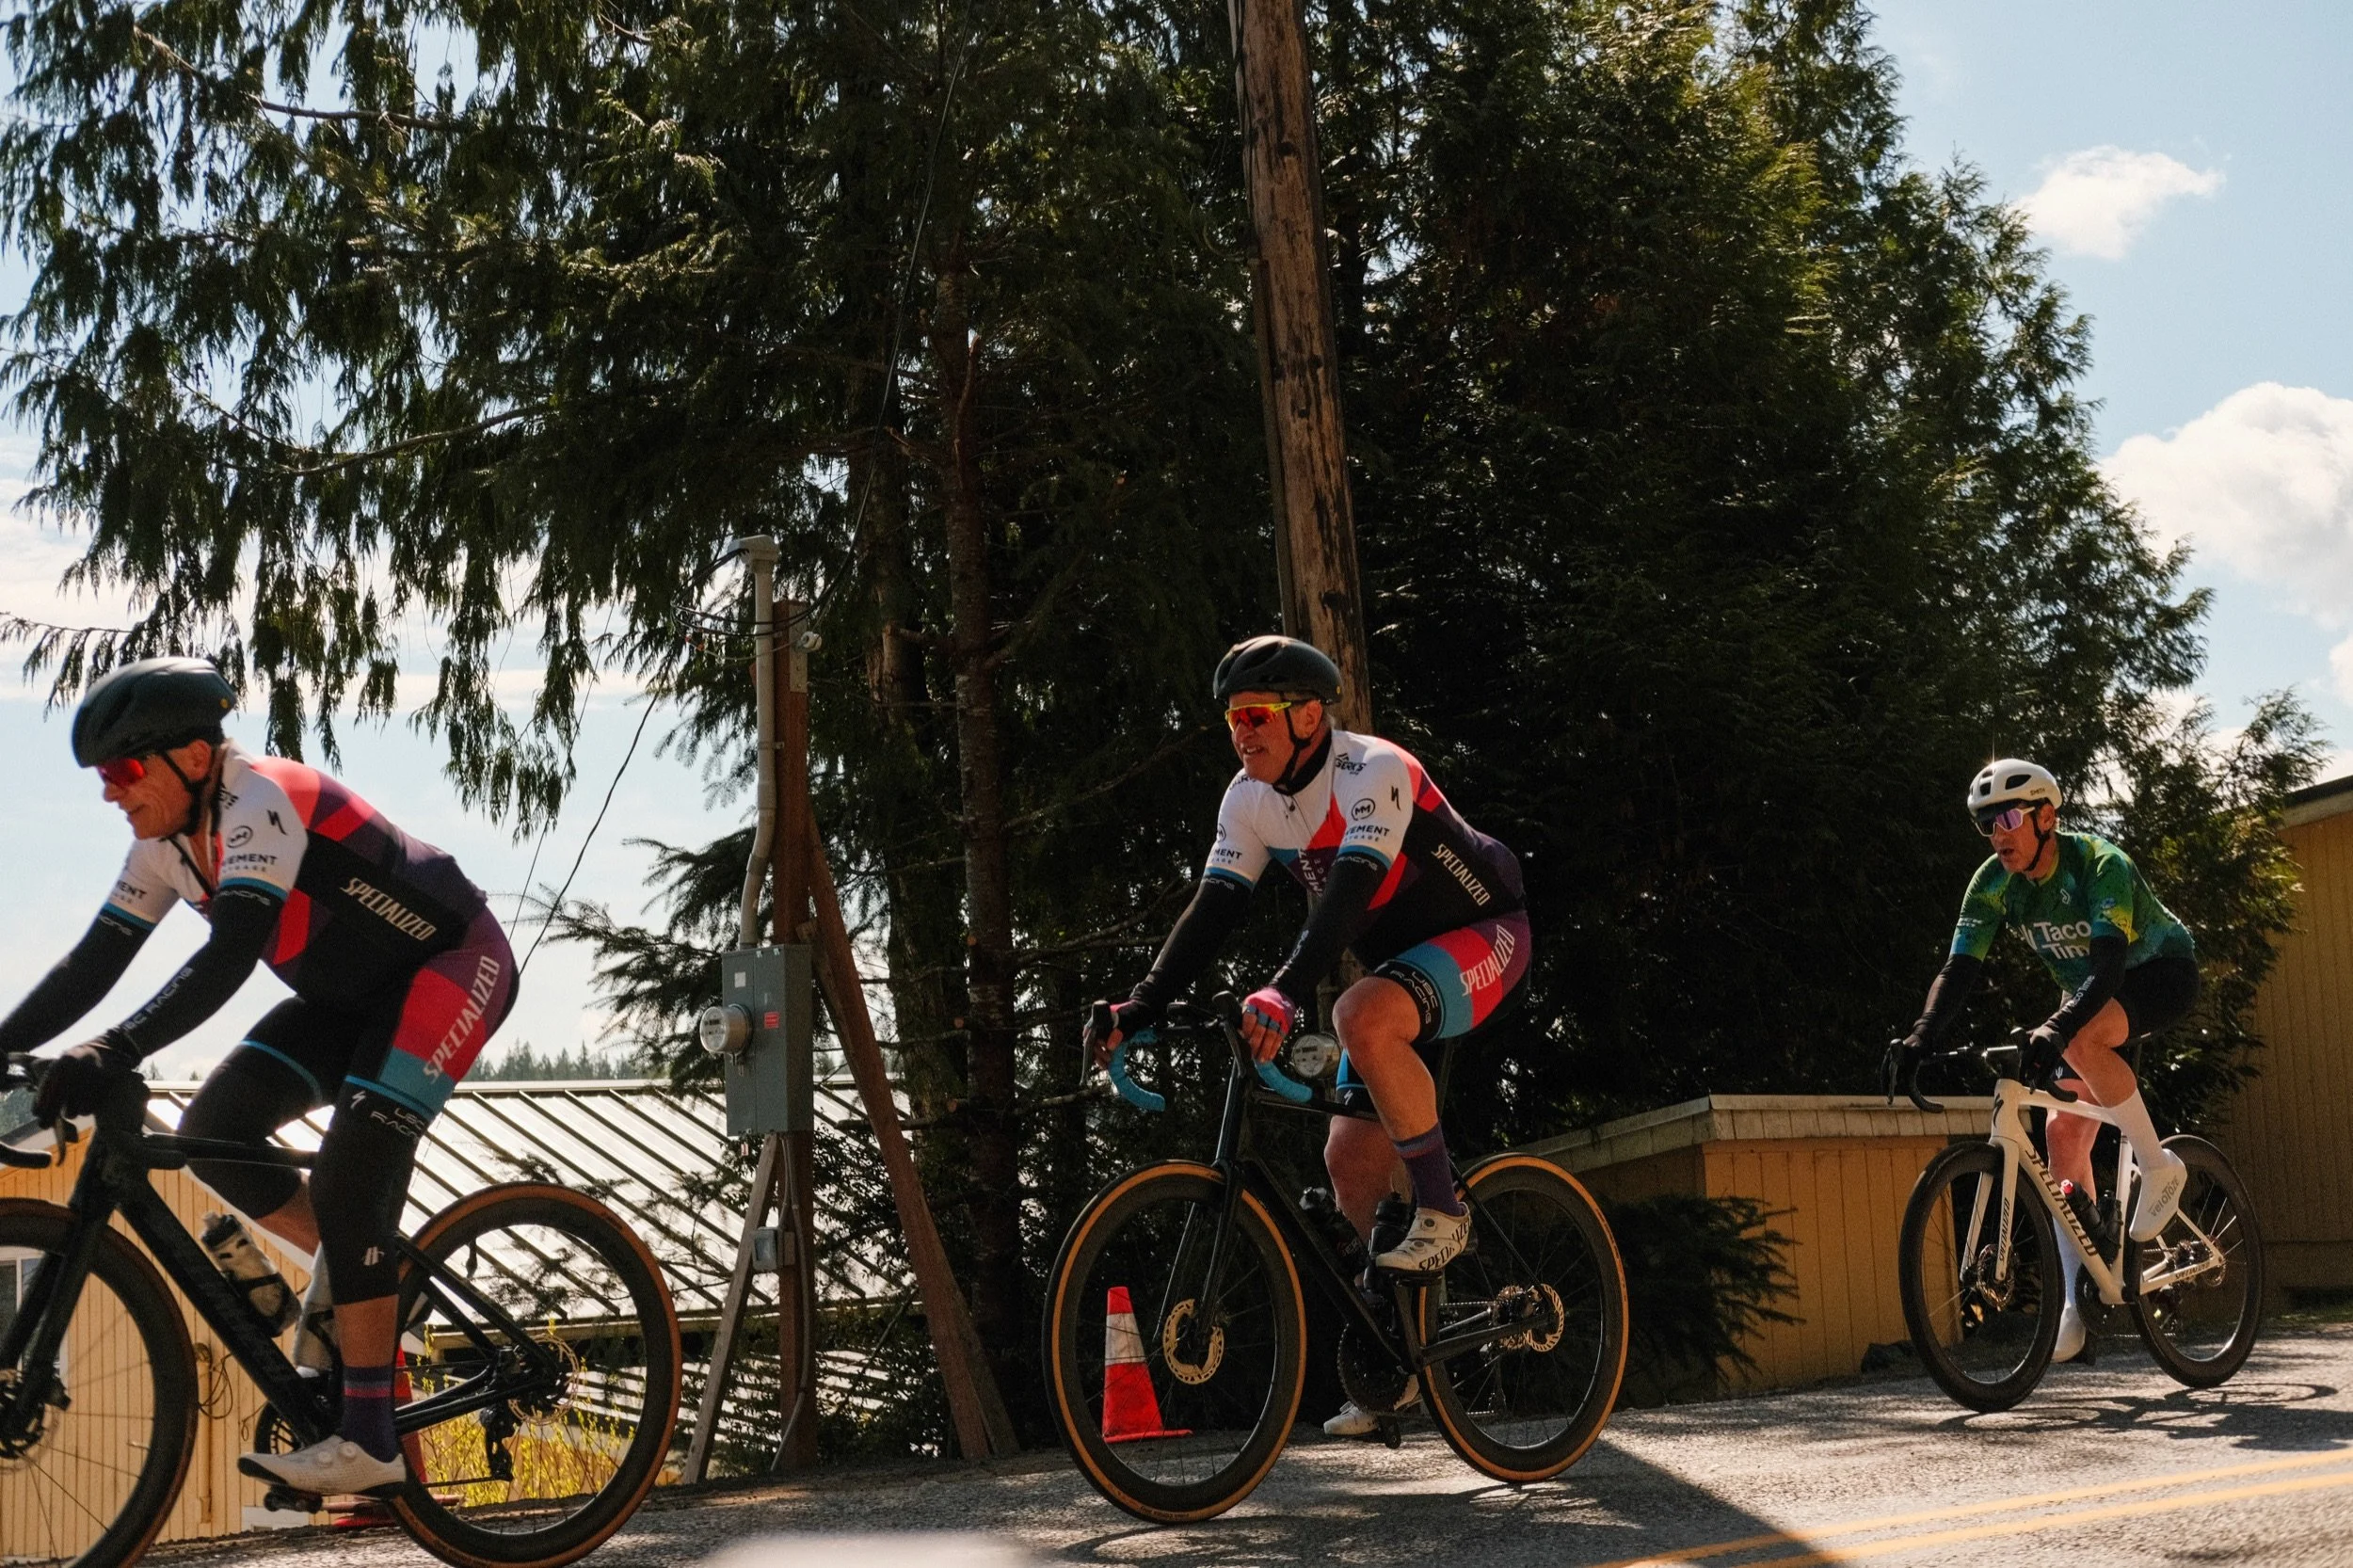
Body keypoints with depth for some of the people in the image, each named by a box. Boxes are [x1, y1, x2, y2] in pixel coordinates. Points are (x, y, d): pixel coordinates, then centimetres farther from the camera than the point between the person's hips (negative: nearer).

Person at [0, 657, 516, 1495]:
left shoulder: (257, 803, -27)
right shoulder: (166, 842, -1)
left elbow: (230, 956, -39)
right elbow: (93, 962, 0)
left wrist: (114, 1051, -47)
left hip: (453, 963, -9)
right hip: (353, 993, 9)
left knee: (347, 1178, -21)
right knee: (214, 1130, -7)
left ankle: (369, 1442, -17)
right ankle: (361, 1266, 12)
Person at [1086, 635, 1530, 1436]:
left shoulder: (1373, 771, -27)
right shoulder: (1251, 799, -5)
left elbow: (1350, 890, -41)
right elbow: (1213, 908, -8)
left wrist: (1285, 992, -54)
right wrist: (1139, 1007, -20)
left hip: (1480, 935, -8)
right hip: (1399, 960, 8)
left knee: (1364, 1015, -38)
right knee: (1352, 1158, 1)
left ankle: (1441, 1210, -21)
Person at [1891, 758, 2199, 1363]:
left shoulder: (2101, 865, -30)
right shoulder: (1993, 883, -14)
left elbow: (2108, 966, -41)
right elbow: (1960, 969, -18)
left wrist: (2055, 1027, -57)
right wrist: (1921, 1038, -35)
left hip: (2161, 974, -6)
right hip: (2093, 993, 6)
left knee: (2080, 1040, -37)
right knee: (2062, 1133, -6)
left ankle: (2160, 1166, -16)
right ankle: (2080, 1296, -1)